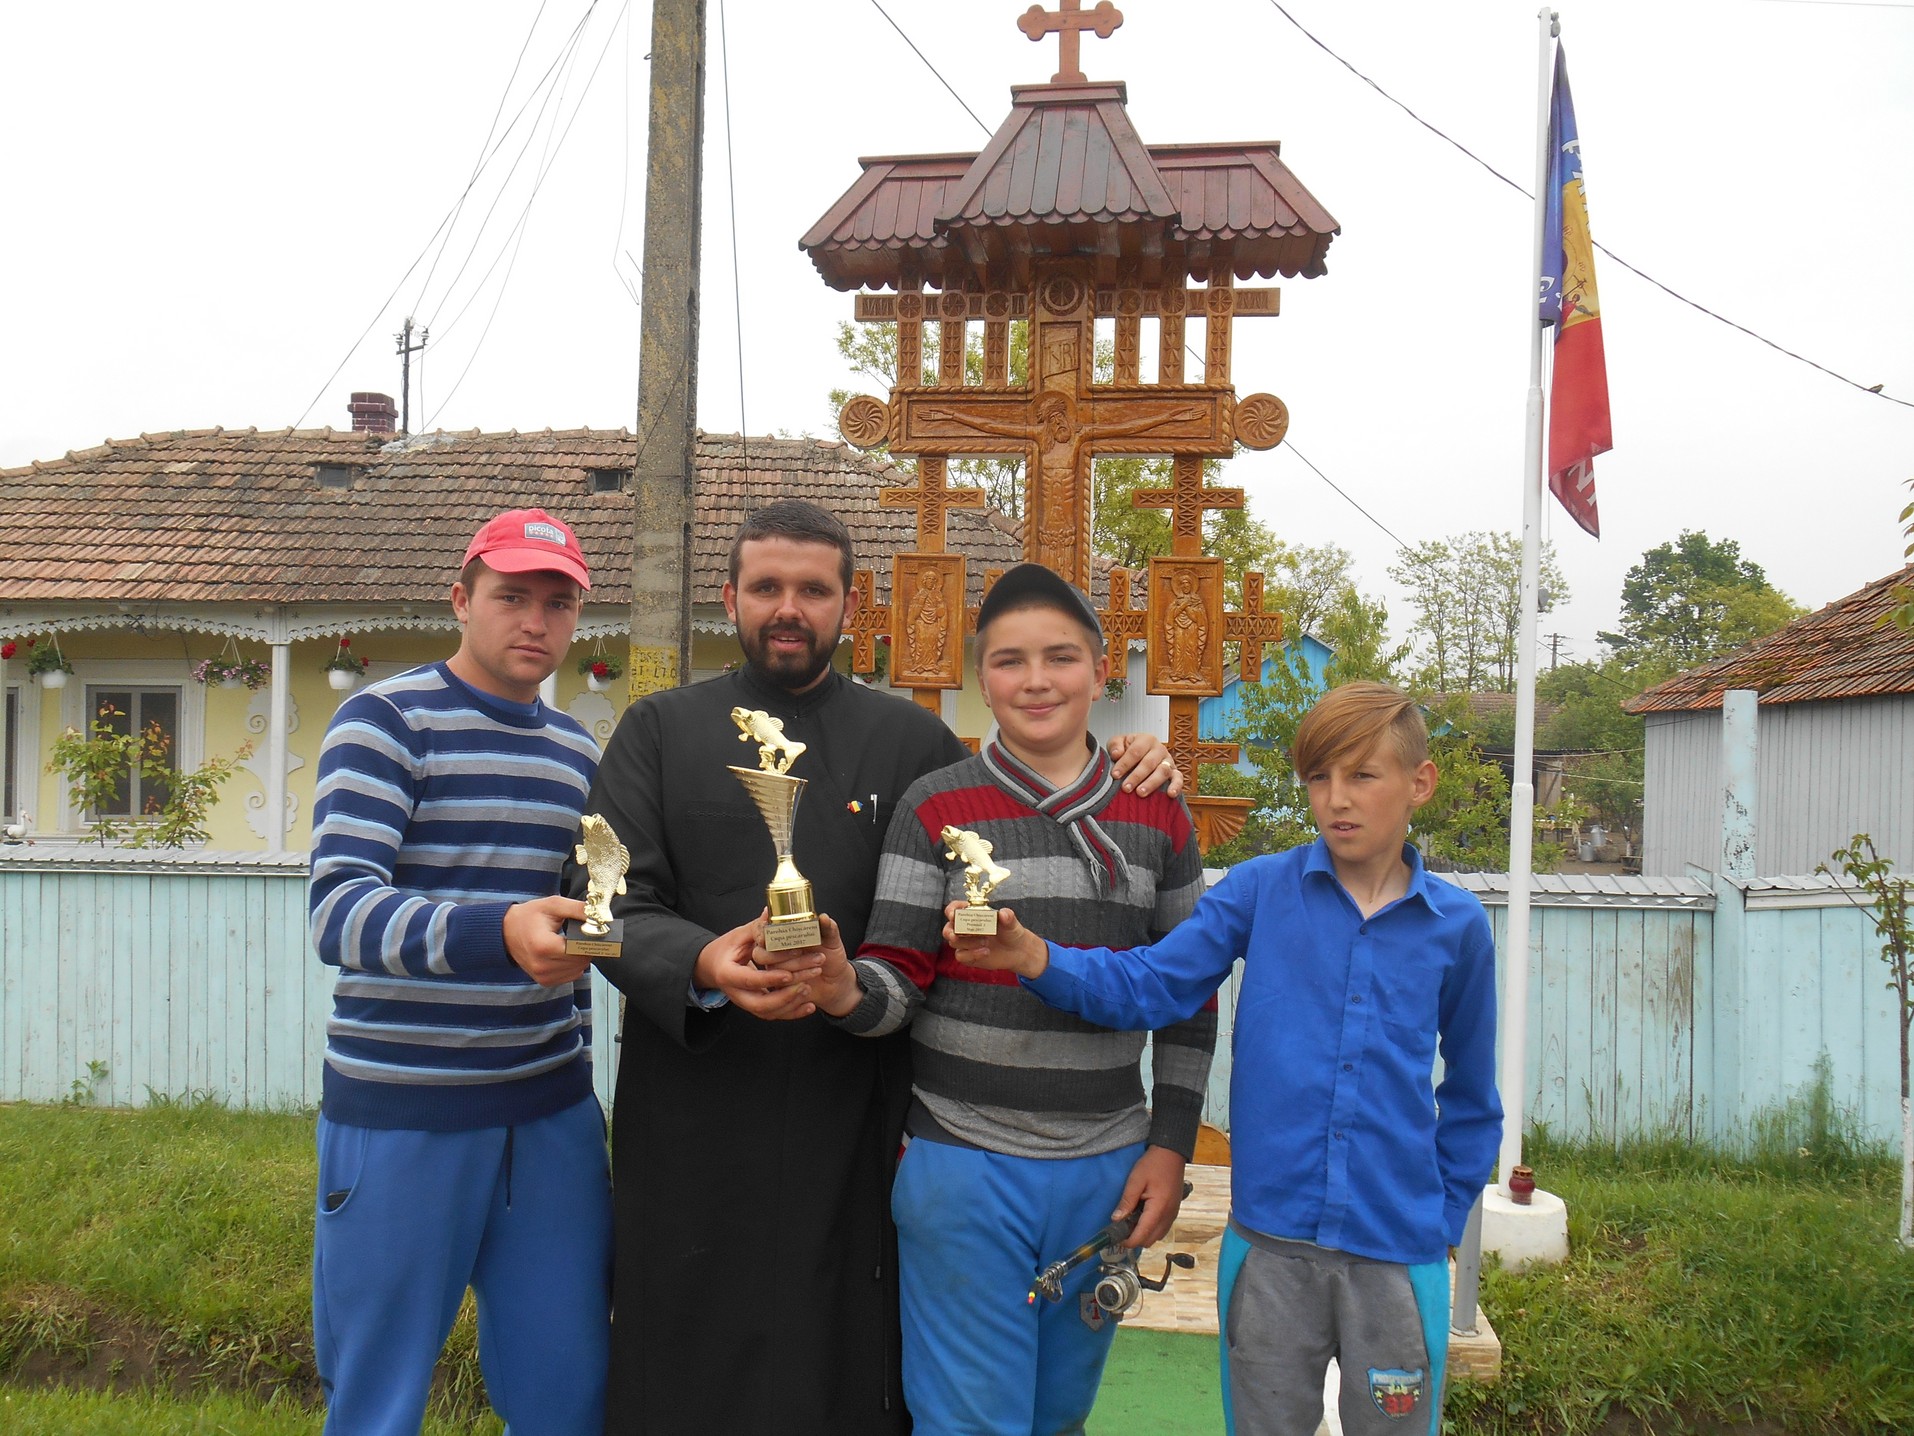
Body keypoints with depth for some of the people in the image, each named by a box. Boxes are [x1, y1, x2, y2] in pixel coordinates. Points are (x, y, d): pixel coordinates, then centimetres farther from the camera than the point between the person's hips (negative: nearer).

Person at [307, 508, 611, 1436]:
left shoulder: (577, 753, 12)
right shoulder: (385, 720, -6)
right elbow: (338, 912, -19)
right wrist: (498, 933, -36)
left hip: (551, 1113, 5)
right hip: (401, 1114, -5)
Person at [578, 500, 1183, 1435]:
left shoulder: (913, 742, 9)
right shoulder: (659, 732, 7)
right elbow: (618, 903, -2)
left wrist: (1116, 780, 0)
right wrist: (703, 965, -23)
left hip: (856, 1126, 1)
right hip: (695, 1132, 0)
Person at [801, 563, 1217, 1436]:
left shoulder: (1159, 818, 5)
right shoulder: (936, 807, -3)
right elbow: (899, 980, -6)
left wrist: (1170, 1145, 4)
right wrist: (846, 993, -28)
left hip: (1107, 1171, 3)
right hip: (964, 1167, -3)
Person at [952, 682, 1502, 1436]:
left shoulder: (1457, 925, -1)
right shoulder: (1261, 889, -3)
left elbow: (1469, 1096, 10)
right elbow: (1150, 984, -10)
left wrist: (1446, 1219, 8)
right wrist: (1038, 958, -25)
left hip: (1397, 1258, 0)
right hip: (1270, 1243, 0)